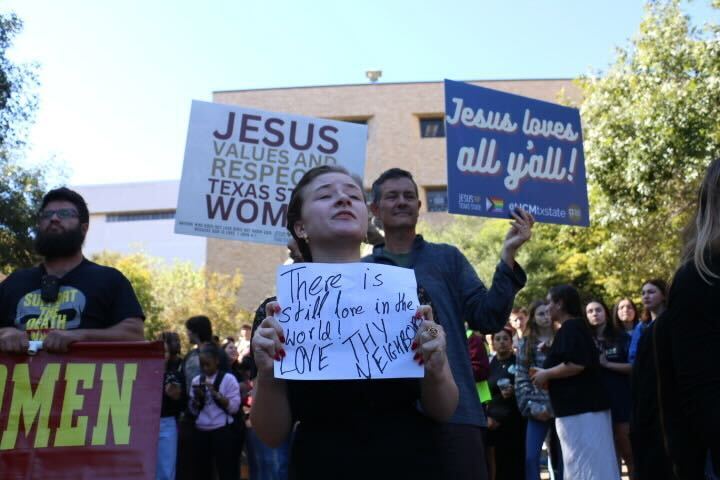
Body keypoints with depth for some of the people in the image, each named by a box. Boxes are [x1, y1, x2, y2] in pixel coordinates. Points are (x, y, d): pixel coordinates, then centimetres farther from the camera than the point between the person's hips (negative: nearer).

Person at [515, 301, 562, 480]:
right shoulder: (525, 344, 7)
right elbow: (521, 378, 2)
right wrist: (531, 406, -8)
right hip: (539, 409, 0)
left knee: (560, 457, 7)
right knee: (531, 457, -9)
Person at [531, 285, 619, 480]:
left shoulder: (569, 328, -12)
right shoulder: (578, 327, 19)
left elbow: (576, 364, -25)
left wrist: (546, 374, -10)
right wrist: (549, 379, 18)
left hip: (579, 409, -10)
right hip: (586, 406, 10)